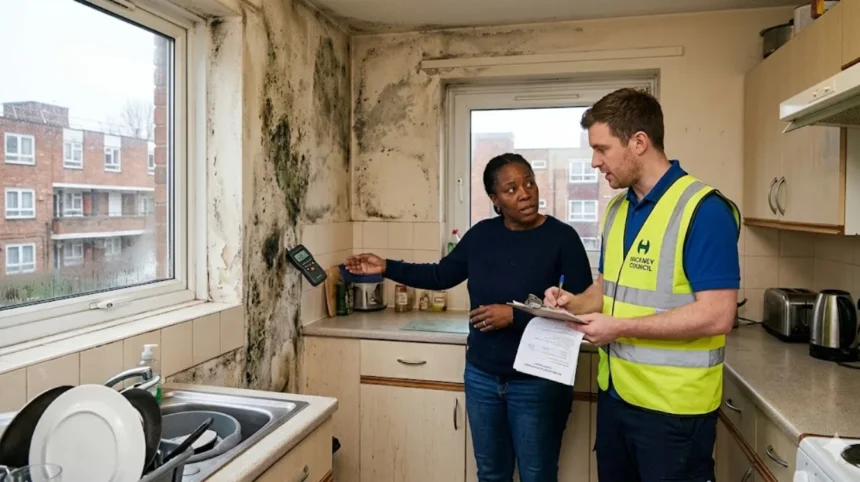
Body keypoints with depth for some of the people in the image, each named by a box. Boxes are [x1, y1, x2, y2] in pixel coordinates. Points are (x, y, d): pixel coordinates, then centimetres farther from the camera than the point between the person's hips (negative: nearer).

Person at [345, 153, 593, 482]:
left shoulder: (561, 237, -12)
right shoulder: (482, 234, 2)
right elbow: (441, 275, 12)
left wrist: (515, 315, -22)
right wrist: (386, 268, 5)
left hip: (536, 382, -4)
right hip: (482, 377, 5)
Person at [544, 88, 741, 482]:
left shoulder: (704, 210, -17)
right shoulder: (616, 209, 7)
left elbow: (717, 316, -21)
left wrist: (619, 327, -20)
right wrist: (575, 303, -4)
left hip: (673, 405, -7)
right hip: (615, 393, 7)